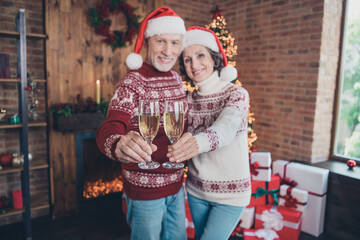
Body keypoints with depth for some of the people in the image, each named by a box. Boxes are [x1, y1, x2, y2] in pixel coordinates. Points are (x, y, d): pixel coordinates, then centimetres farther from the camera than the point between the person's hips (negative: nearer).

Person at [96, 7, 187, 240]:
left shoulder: (177, 79, 3)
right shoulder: (133, 83, -18)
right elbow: (108, 131, -32)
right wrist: (119, 145, -53)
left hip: (175, 185, 7)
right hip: (145, 191, -6)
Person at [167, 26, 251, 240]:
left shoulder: (236, 94, -14)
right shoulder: (190, 99, 1)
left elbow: (225, 128, -34)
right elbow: (184, 140, 1)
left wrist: (199, 142, -54)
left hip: (230, 193, -4)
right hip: (196, 190, 5)